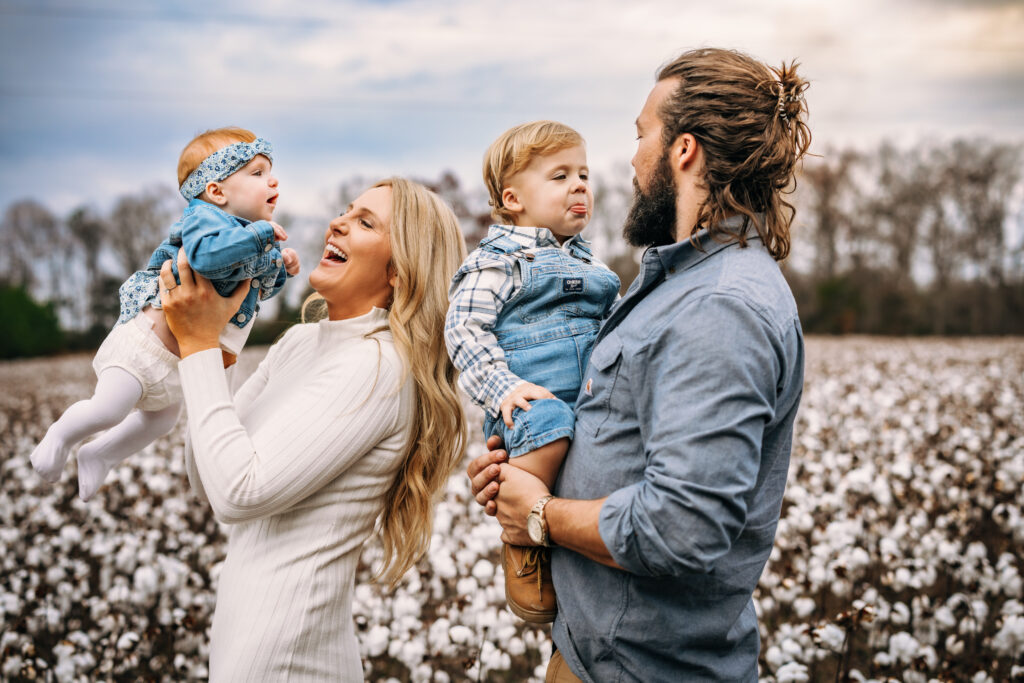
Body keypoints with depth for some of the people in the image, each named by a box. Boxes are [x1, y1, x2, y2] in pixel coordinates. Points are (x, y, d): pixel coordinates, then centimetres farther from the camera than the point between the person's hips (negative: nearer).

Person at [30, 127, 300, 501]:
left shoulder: (251, 234, 5)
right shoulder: (205, 218, -24)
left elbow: (252, 289, 17)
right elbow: (207, 255, -47)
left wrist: (280, 270, -1)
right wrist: (259, 233, -41)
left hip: (180, 356, 10)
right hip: (146, 340, -10)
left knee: (162, 417, 24)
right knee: (109, 410, -7)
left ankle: (98, 454, 44)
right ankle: (61, 436, 25)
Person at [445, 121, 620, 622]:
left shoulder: (587, 260, 23)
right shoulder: (501, 259, 0)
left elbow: (609, 326, 32)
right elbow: (463, 327, -9)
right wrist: (502, 387, -20)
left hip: (591, 395, 8)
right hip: (531, 397, -7)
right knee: (548, 429, -37)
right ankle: (522, 548, -19)